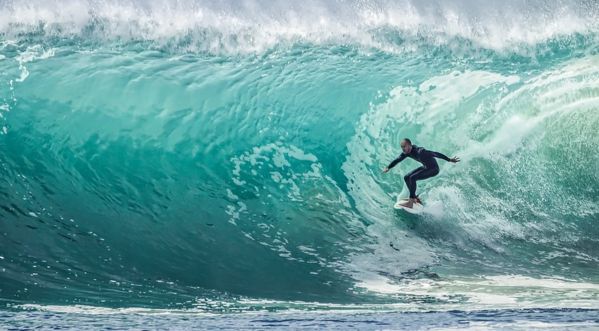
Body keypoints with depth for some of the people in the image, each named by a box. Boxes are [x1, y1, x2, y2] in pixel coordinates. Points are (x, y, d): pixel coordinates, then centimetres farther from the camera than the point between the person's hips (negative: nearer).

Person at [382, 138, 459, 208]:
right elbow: (397, 160, 3)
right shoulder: (406, 152, -8)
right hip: (425, 167, 9)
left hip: (433, 169, -9)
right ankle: (415, 198, 17)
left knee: (412, 178, -23)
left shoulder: (419, 151, -32)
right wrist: (388, 167, -11)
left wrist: (449, 160, -37)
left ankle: (411, 202, -21)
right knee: (406, 177, 6)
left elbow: (434, 154, -34)